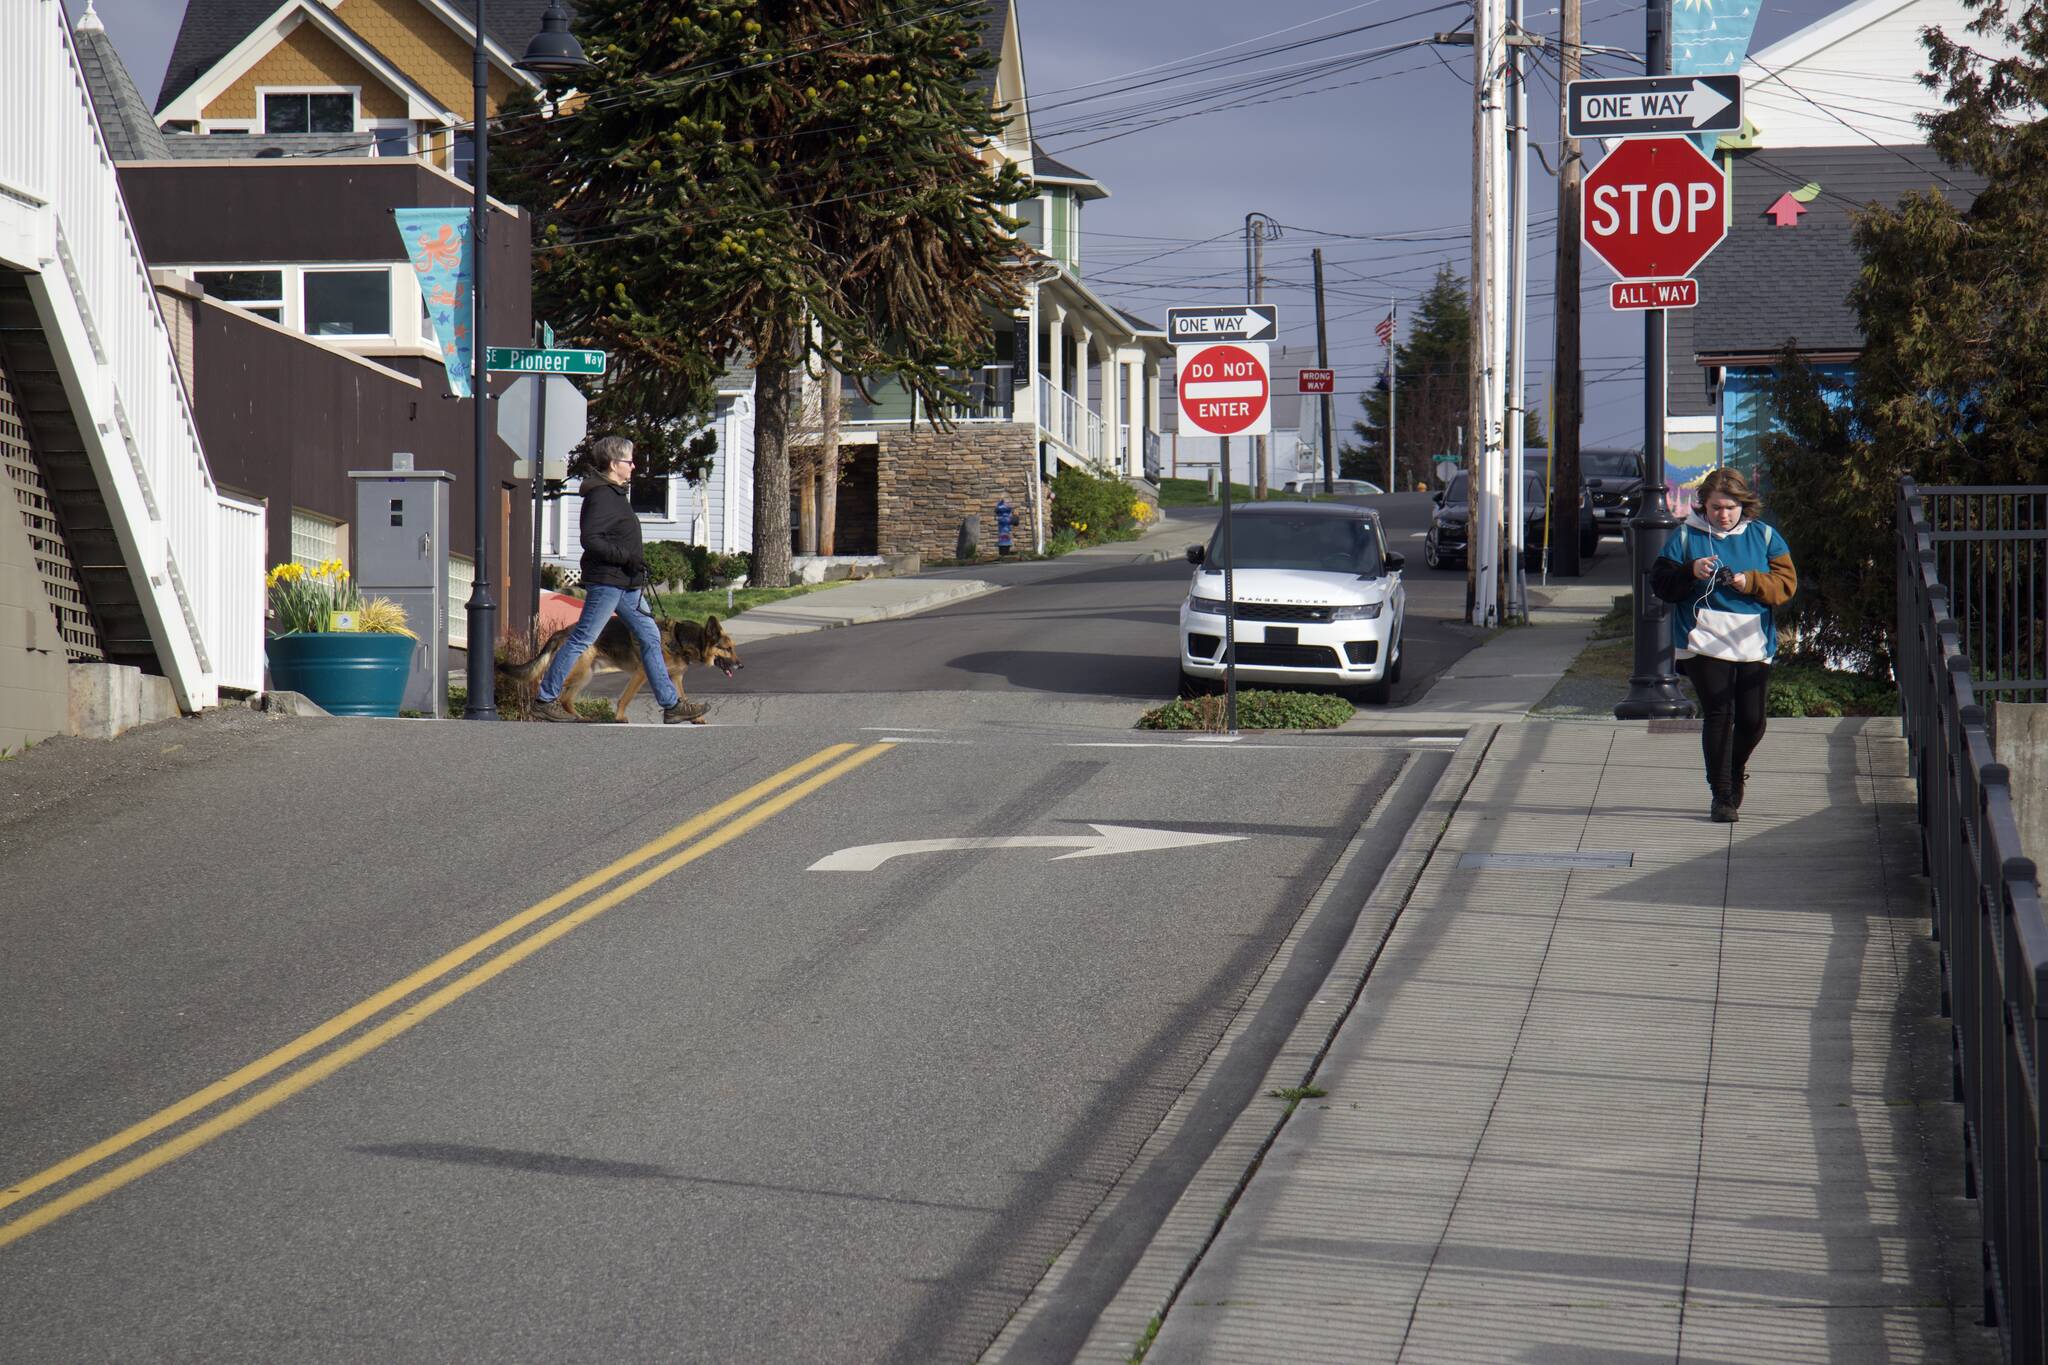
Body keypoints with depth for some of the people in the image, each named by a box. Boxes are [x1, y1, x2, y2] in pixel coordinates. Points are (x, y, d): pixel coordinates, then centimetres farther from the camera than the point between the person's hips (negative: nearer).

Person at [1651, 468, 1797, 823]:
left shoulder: (1764, 536, 8)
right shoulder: (1686, 535, 5)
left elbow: (1786, 584, 2)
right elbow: (1661, 584, 2)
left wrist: (1749, 582, -15)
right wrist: (1691, 573, -17)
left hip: (1753, 644, 2)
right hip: (1705, 643, -2)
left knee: (1752, 720, 2)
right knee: (1719, 715, -11)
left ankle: (1734, 773, 33)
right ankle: (1721, 796, -4)